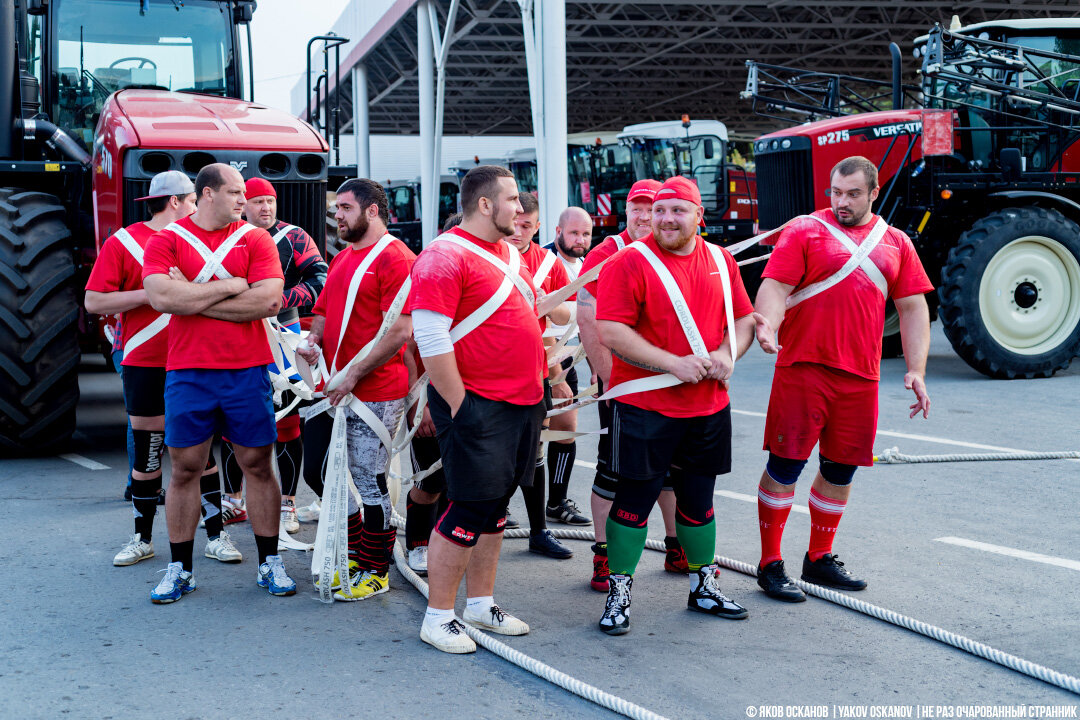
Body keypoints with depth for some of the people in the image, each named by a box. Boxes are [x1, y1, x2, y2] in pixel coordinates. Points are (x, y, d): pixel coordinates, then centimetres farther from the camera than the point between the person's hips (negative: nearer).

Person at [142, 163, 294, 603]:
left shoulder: (256, 239, 4)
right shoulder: (166, 240, 3)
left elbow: (269, 301, -10)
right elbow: (160, 297, -15)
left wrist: (193, 299, -10)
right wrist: (229, 287, -12)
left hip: (247, 371, 1)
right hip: (188, 372, 0)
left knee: (257, 465, 6)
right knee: (184, 468, 5)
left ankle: (270, 563, 17)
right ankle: (179, 569, 17)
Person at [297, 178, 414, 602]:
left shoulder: (395, 258, -12)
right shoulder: (341, 259, 16)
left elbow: (400, 330, -19)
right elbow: (325, 311, 27)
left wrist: (353, 375, -19)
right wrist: (313, 340, 4)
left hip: (375, 392, -9)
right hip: (338, 391, 9)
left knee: (370, 481, -2)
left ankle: (375, 573, 10)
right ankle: (353, 557, 28)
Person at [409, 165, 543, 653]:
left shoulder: (510, 254, 15)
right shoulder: (446, 256, -13)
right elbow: (430, 338, -19)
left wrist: (539, 384, 20)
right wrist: (458, 406, -20)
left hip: (523, 400, 9)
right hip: (476, 406, -9)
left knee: (495, 507, 15)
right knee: (469, 510, -6)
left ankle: (481, 604, 25)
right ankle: (438, 617, 5)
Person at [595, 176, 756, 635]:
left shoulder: (721, 261, 9)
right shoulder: (630, 262, -9)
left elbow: (744, 319, 15)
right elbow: (611, 332, -15)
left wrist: (726, 354, -7)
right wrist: (674, 364, -19)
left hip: (709, 406, 5)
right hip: (644, 405, -5)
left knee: (698, 499, 15)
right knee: (636, 498, -1)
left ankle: (704, 588, 29)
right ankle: (619, 594, 11)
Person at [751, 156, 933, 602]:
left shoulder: (895, 243, 13)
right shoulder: (804, 231, 0)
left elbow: (912, 309, 14)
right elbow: (775, 286, -9)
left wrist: (916, 370, 5)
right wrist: (768, 325, -30)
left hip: (861, 377, 4)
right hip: (803, 368, -4)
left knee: (841, 469, 11)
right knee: (785, 464, -2)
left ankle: (819, 559, 26)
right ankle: (770, 564, 7)